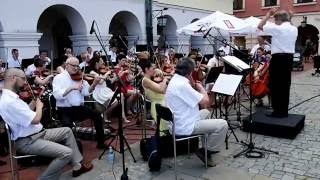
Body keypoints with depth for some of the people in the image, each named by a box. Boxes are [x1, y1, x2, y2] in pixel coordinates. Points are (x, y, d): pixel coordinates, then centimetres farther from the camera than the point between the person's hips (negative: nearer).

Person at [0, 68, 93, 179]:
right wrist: (39, 106, -9)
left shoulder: (11, 97, 8)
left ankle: (77, 166, 18)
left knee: (67, 131, 16)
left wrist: (35, 102, 3)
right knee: (67, 152, -22)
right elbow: (35, 120, -28)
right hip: (27, 141, -11)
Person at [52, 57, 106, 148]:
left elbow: (86, 92, -3)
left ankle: (101, 143, 2)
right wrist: (72, 88, -30)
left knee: (97, 116, -12)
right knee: (67, 124, -32)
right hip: (64, 109, -4)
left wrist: (94, 84, -22)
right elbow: (57, 95, -19)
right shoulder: (59, 78, -3)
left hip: (79, 108, 4)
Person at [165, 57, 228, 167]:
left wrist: (193, 85, 3)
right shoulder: (182, 85, -25)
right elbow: (205, 101, -22)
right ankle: (206, 151, 7)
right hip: (184, 127, -11)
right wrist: (201, 87, -5)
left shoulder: (175, 80, 7)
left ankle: (207, 144, 36)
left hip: (178, 122, 11)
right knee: (223, 125, -9)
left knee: (206, 112, 31)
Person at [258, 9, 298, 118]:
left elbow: (260, 26, -8)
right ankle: (284, 111, 15)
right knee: (285, 84, 10)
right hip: (289, 57, 7)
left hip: (278, 58, -7)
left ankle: (278, 111, 2)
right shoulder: (294, 29, 11)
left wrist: (268, 14, 2)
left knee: (275, 85, -1)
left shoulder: (277, 28, -12)